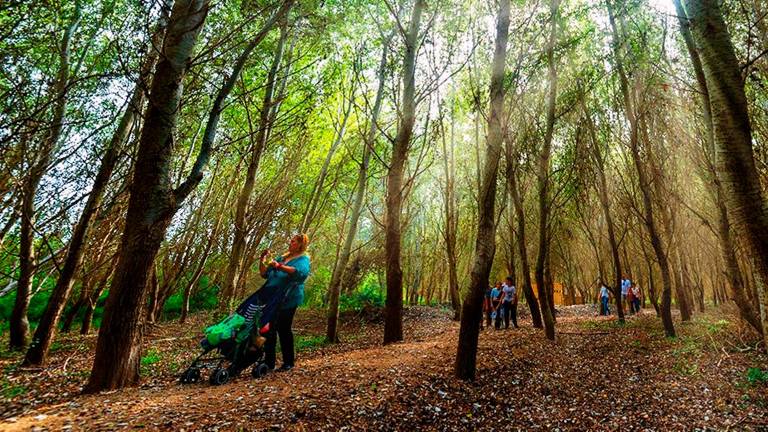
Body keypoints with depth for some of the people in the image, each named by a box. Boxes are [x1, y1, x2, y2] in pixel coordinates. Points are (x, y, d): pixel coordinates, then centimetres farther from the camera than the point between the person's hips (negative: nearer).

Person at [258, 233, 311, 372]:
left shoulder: (303, 259, -2)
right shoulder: (282, 258, 20)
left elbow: (301, 272, -26)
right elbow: (264, 274, 22)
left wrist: (279, 266, -34)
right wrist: (263, 260, 6)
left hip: (287, 301, -7)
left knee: (284, 330, -2)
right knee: (269, 330, 8)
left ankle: (288, 362, 12)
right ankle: (269, 362, 18)